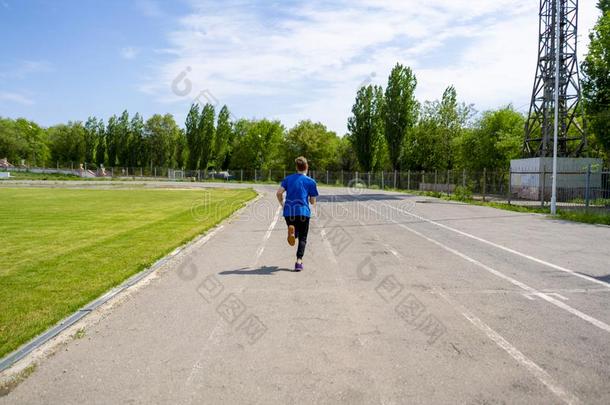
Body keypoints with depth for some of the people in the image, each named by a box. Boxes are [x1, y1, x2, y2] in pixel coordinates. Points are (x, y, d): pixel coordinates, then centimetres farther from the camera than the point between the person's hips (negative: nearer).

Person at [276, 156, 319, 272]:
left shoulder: (288, 179, 11)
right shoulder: (311, 181, 4)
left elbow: (279, 193, 0)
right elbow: (312, 201, 5)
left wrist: (282, 204, 15)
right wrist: (313, 205, 28)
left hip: (288, 212, 2)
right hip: (303, 212, -2)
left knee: (294, 229, 22)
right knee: (302, 238, 6)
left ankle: (292, 230, -15)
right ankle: (299, 261, -8)